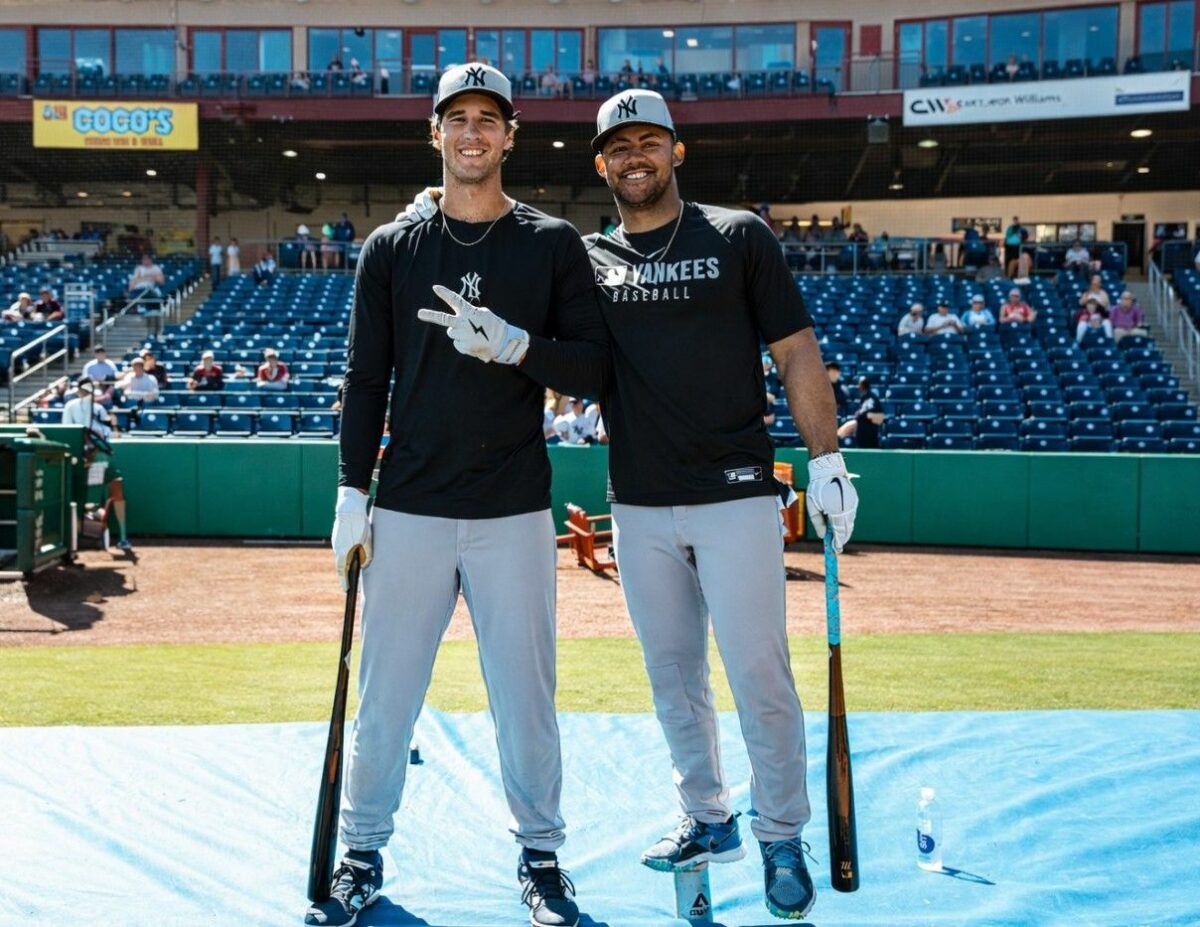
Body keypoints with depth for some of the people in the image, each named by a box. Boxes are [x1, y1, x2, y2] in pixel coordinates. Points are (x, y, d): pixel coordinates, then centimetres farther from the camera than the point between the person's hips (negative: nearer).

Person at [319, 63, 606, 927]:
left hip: (514, 513, -1)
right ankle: (363, 855, 23)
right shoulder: (391, 247, 8)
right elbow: (366, 380, 7)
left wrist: (511, 344, -17)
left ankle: (540, 854, 22)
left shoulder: (554, 244, 4)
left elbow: (592, 367, 0)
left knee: (525, 695, 5)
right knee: (385, 694, 7)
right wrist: (352, 494, 1)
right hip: (408, 511, 1)